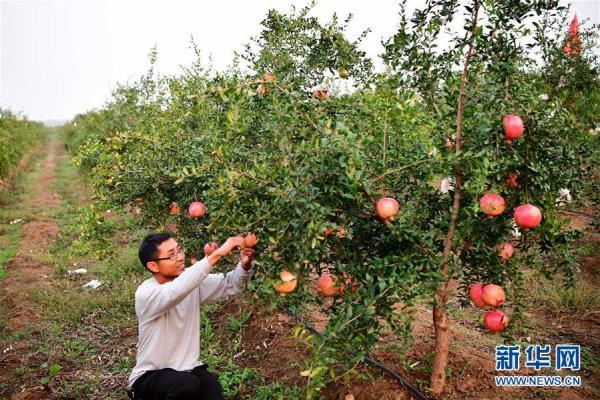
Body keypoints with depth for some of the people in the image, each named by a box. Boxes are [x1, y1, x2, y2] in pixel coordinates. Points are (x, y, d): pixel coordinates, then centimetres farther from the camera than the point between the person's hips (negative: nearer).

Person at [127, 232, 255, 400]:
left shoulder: (191, 280, -3)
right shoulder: (146, 293, -21)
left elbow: (230, 283, -4)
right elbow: (177, 291, -42)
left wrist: (245, 265, -27)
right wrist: (216, 254, -45)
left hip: (188, 368, 3)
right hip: (150, 376, -3)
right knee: (187, 385, -31)